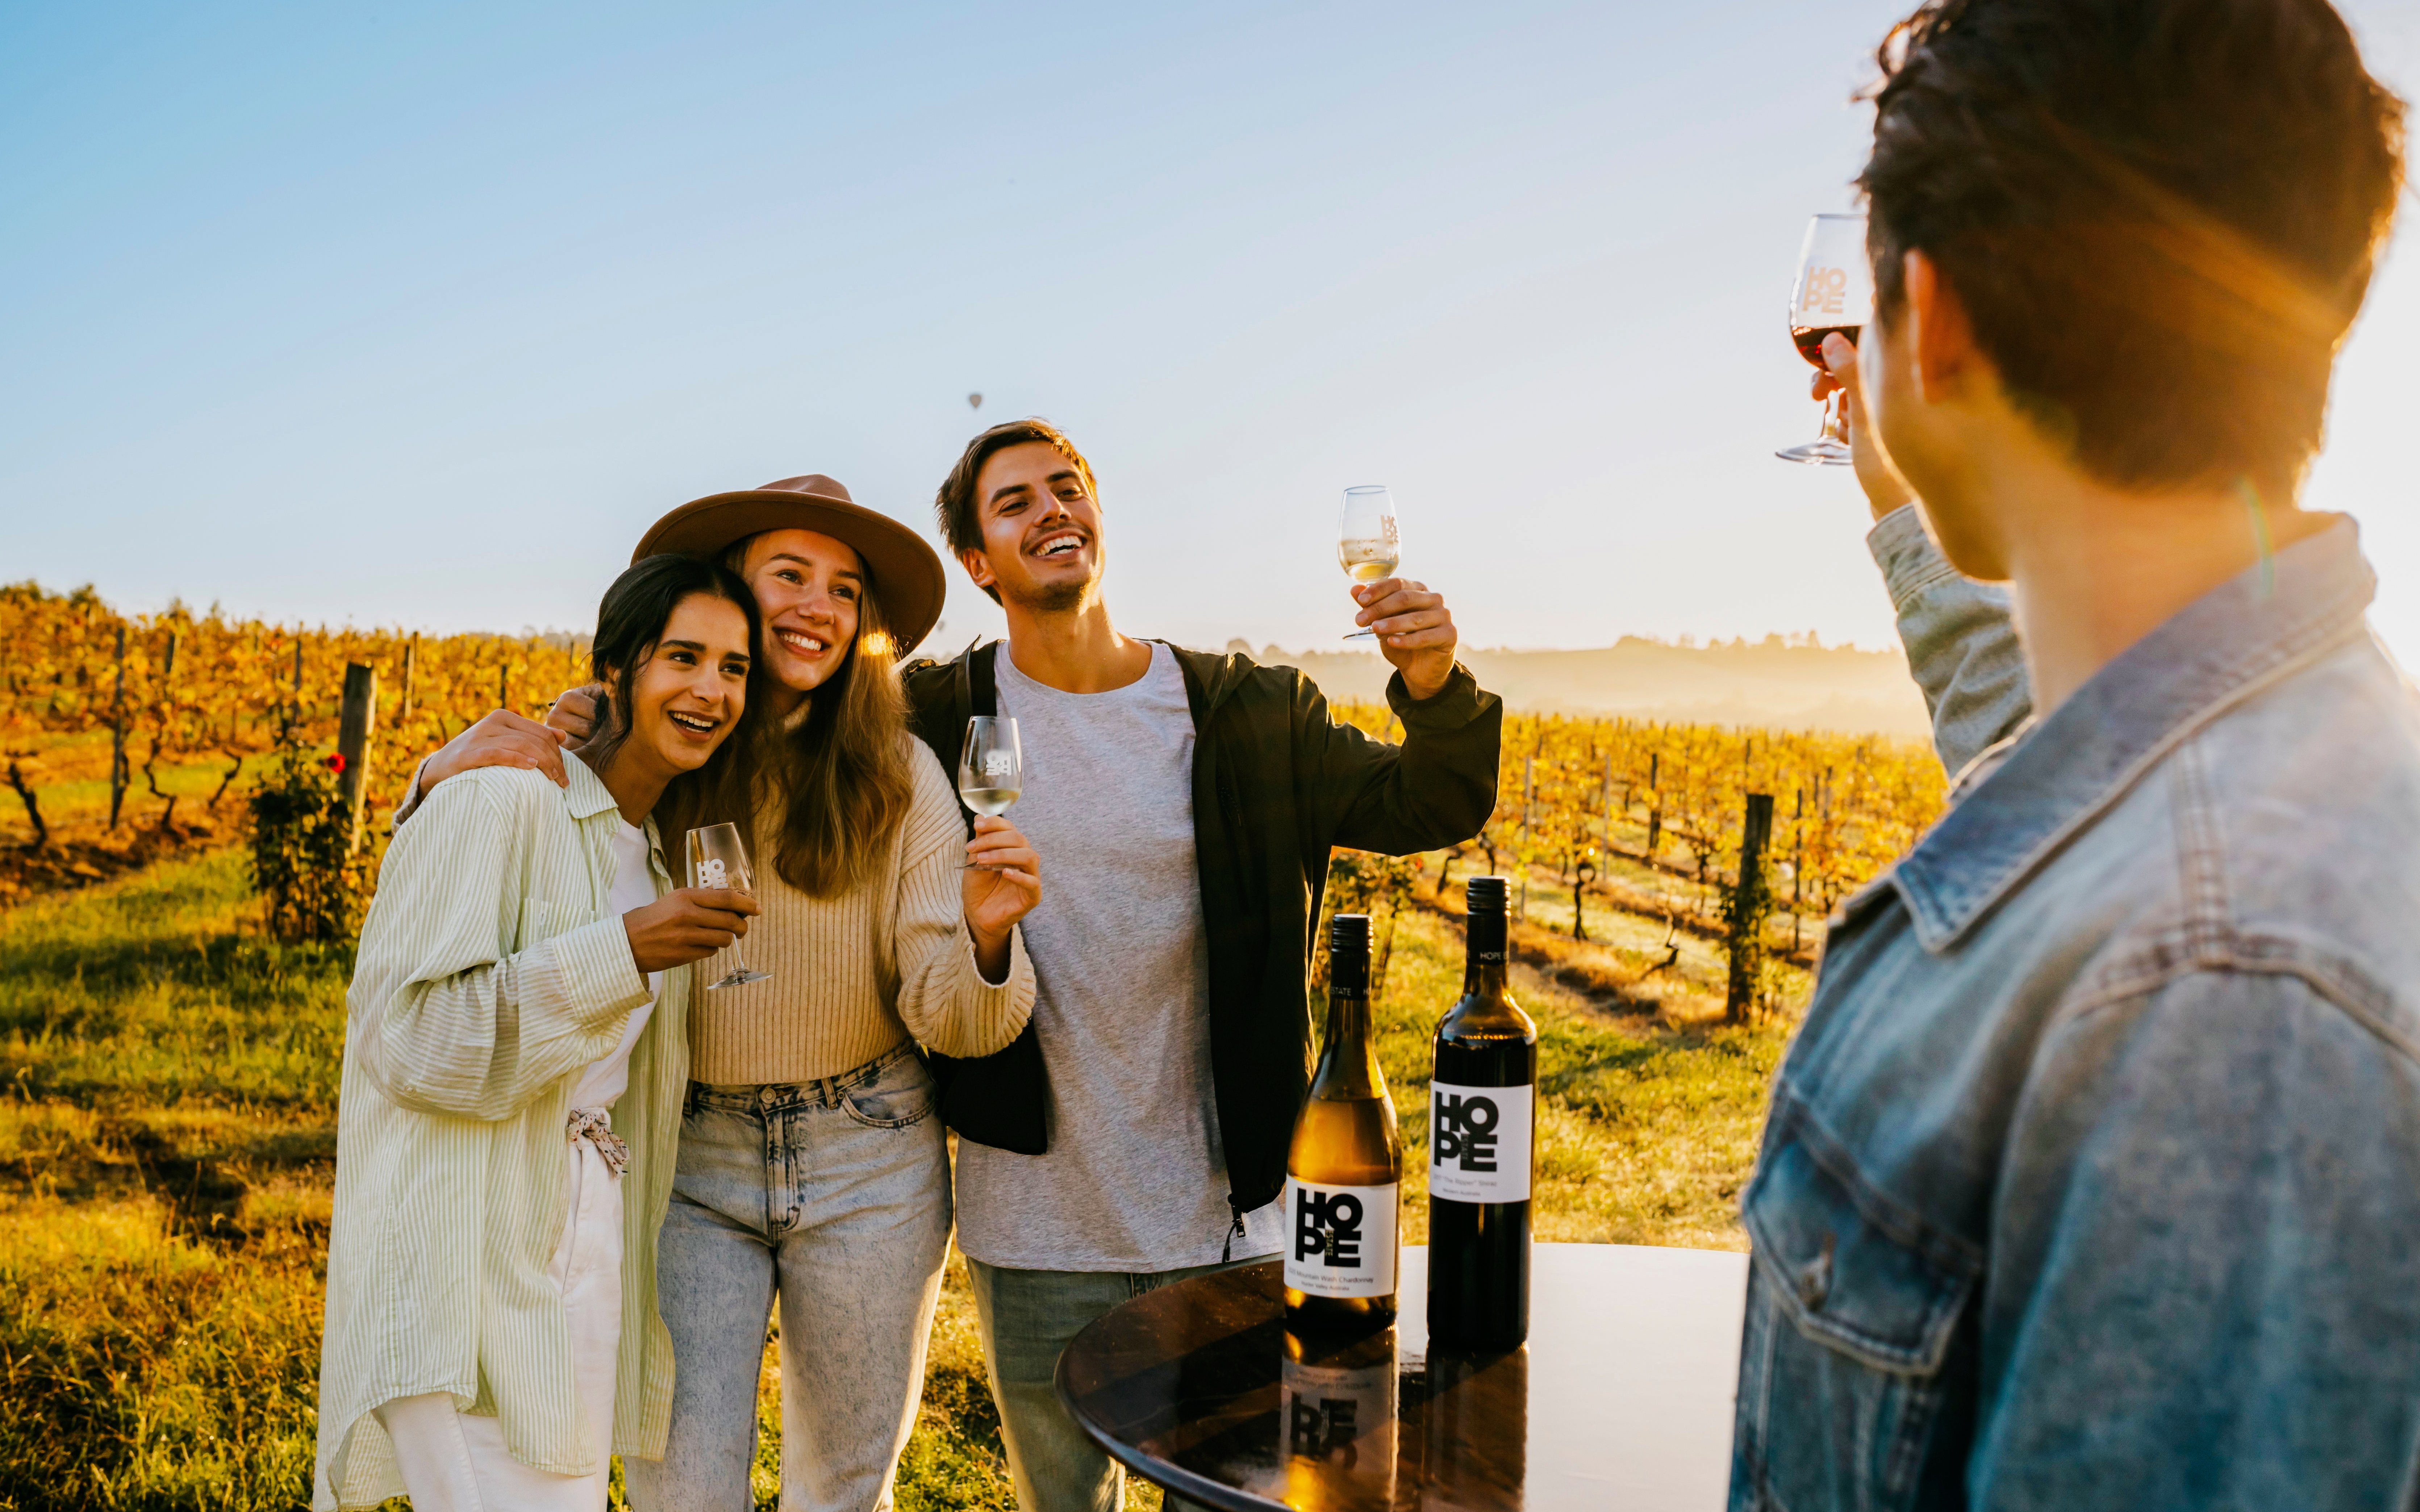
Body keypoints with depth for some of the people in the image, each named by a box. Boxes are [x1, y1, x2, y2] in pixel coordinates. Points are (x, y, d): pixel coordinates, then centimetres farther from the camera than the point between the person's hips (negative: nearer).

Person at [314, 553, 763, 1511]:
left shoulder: (665, 855, 16)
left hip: (587, 1246, 8)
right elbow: (401, 1027, -17)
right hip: (463, 1259, -8)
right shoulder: (502, 801, -10)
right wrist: (623, 951, -22)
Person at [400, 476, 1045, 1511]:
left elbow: (950, 1020, -10)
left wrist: (985, 931, -31)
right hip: (686, 1160, 0)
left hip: (868, 1163, 1)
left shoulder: (899, 776, -7)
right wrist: (459, 766, -20)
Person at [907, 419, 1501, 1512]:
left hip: (1223, 1218, 0)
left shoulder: (1249, 715, -3)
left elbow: (1423, 810, -2)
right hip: (1035, 1229, 0)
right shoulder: (942, 719, -5)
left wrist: (1434, 690, -19)